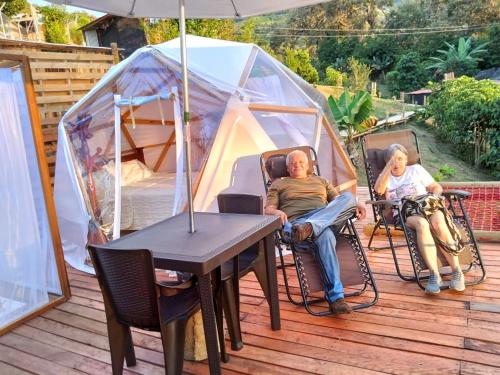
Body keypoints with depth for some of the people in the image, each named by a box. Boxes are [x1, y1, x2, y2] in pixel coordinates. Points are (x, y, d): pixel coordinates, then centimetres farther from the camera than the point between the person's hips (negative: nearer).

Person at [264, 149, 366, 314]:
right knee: (325, 236, -39)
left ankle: (308, 228, -47)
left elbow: (339, 202, 27)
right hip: (296, 222, -4)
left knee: (348, 196, -24)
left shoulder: (321, 181, 33)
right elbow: (268, 209, 11)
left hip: (328, 220, 4)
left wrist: (355, 205, 5)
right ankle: (335, 296, -43)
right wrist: (276, 212, -14)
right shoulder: (279, 184, 22)